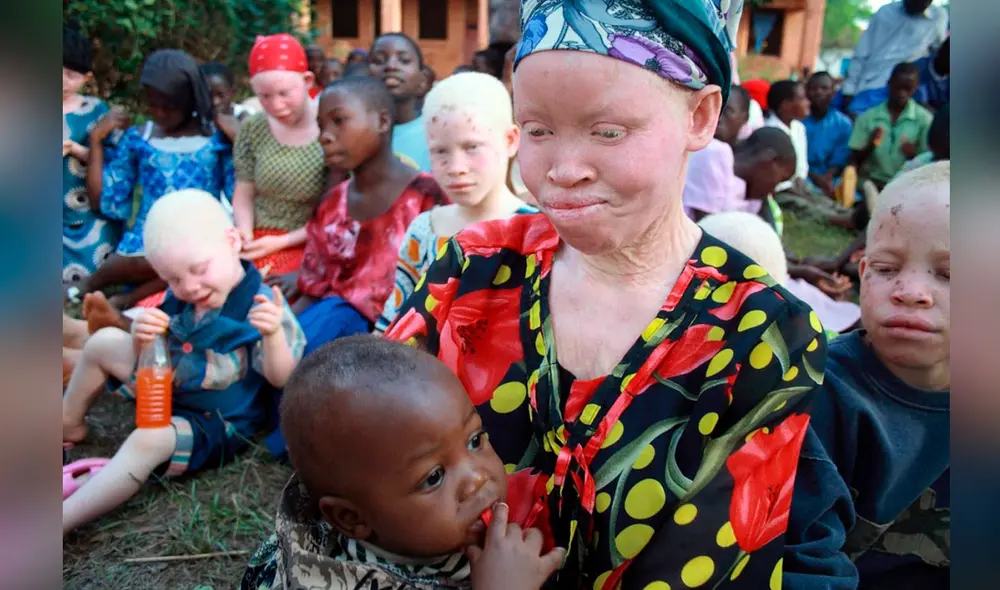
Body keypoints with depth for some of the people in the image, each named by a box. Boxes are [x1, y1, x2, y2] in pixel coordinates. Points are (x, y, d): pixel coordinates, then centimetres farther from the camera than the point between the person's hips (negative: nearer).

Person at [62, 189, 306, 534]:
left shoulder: (261, 308, -25)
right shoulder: (181, 297, -6)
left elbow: (281, 379, -27)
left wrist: (273, 335, -47)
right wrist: (141, 338, -22)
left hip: (216, 421, -8)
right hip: (166, 390, 8)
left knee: (149, 440, -35)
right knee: (104, 341, 8)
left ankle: (63, 522, -30)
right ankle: (69, 425, 28)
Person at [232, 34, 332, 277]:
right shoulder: (252, 129, 4)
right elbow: (244, 195, 10)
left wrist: (282, 242, -13)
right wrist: (245, 234, -10)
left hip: (309, 245, -3)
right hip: (259, 241, 4)